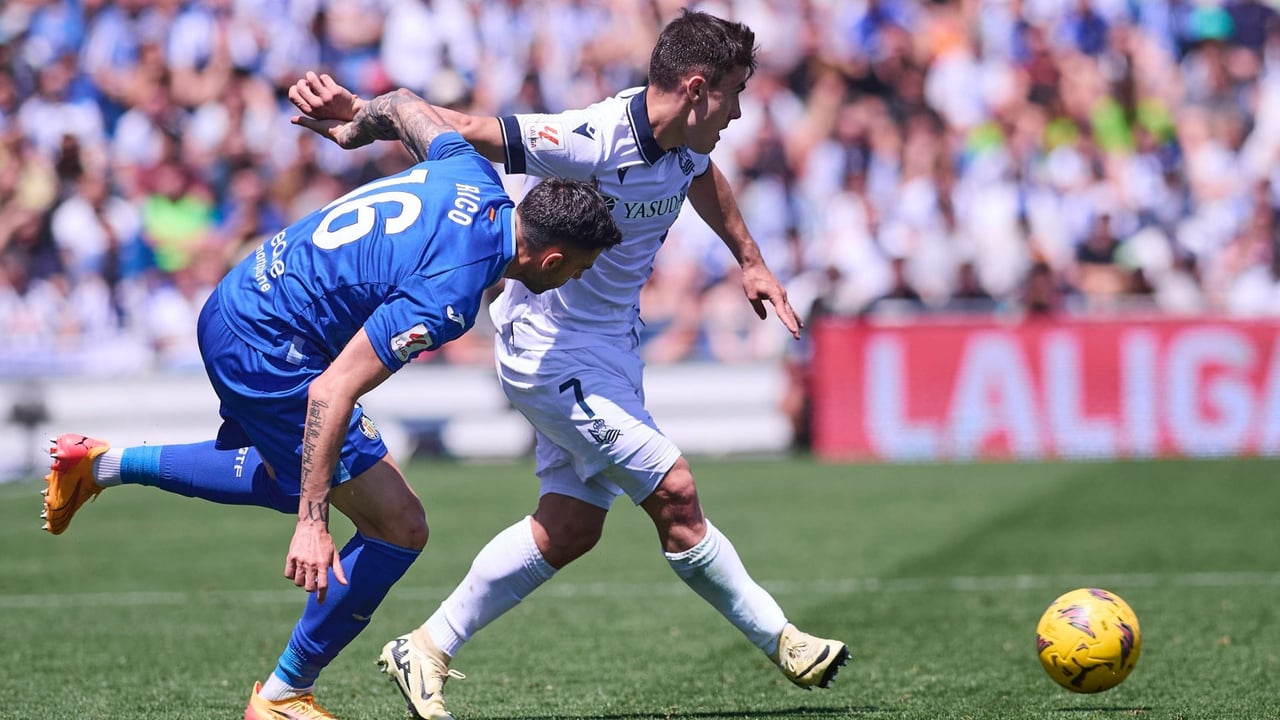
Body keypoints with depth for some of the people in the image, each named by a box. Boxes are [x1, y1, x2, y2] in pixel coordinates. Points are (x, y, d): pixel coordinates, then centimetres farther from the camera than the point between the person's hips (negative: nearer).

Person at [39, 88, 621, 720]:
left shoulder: (474, 176, -4)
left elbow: (401, 105, 17)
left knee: (293, 478, 33)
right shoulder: (448, 296, -28)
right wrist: (312, 526, -32)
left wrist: (355, 127, 41)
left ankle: (103, 463, 35)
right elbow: (332, 391, -31)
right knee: (399, 527, -5)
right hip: (268, 353, -10)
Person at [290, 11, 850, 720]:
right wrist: (356, 112, -39)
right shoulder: (591, 143, -28)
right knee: (674, 495, -10)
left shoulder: (683, 142, -2)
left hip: (609, 346, 10)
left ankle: (426, 649, 17)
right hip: (552, 351, -10)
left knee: (570, 528, 9)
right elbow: (465, 129, -29)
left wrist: (750, 261, 31)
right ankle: (780, 640, 6)